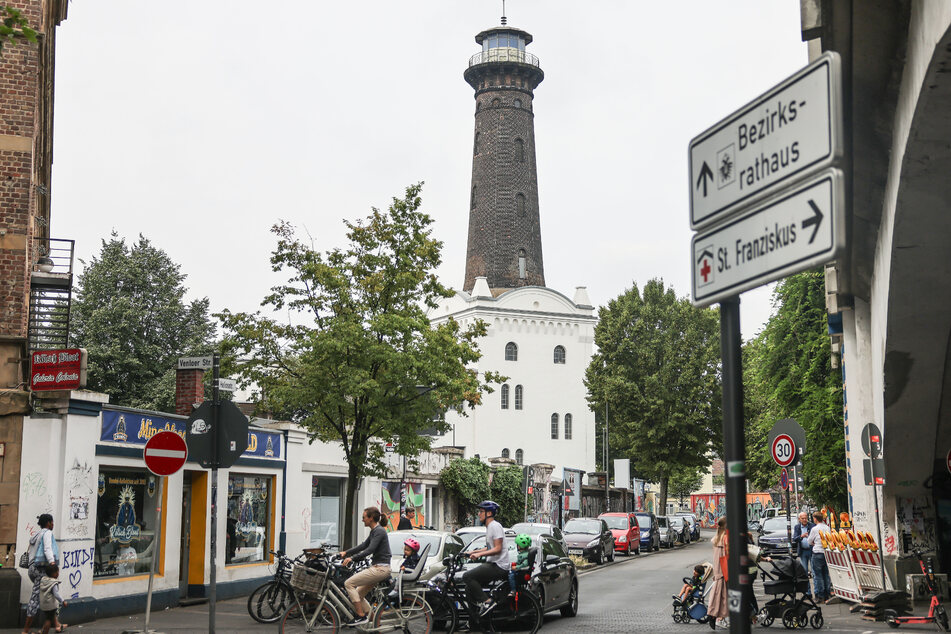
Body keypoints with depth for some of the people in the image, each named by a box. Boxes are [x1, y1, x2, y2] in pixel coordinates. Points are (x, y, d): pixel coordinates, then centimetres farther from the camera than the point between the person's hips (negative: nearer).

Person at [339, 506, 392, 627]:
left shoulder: (379, 531, -15)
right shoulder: (374, 531, 15)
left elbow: (370, 550, -24)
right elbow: (363, 546, 22)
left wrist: (352, 558, -28)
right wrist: (346, 552, 17)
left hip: (380, 569, -10)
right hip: (377, 568, 10)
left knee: (349, 583, -12)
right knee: (359, 594, 14)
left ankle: (361, 616, -10)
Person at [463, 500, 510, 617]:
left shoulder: (495, 526, -12)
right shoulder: (489, 526, 19)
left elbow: (497, 549, -20)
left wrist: (479, 554, -23)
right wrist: (474, 552, 22)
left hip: (498, 566, -10)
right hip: (493, 564, 10)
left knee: (467, 577, -20)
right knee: (469, 588, 10)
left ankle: (486, 602, -18)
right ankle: (474, 621, 11)